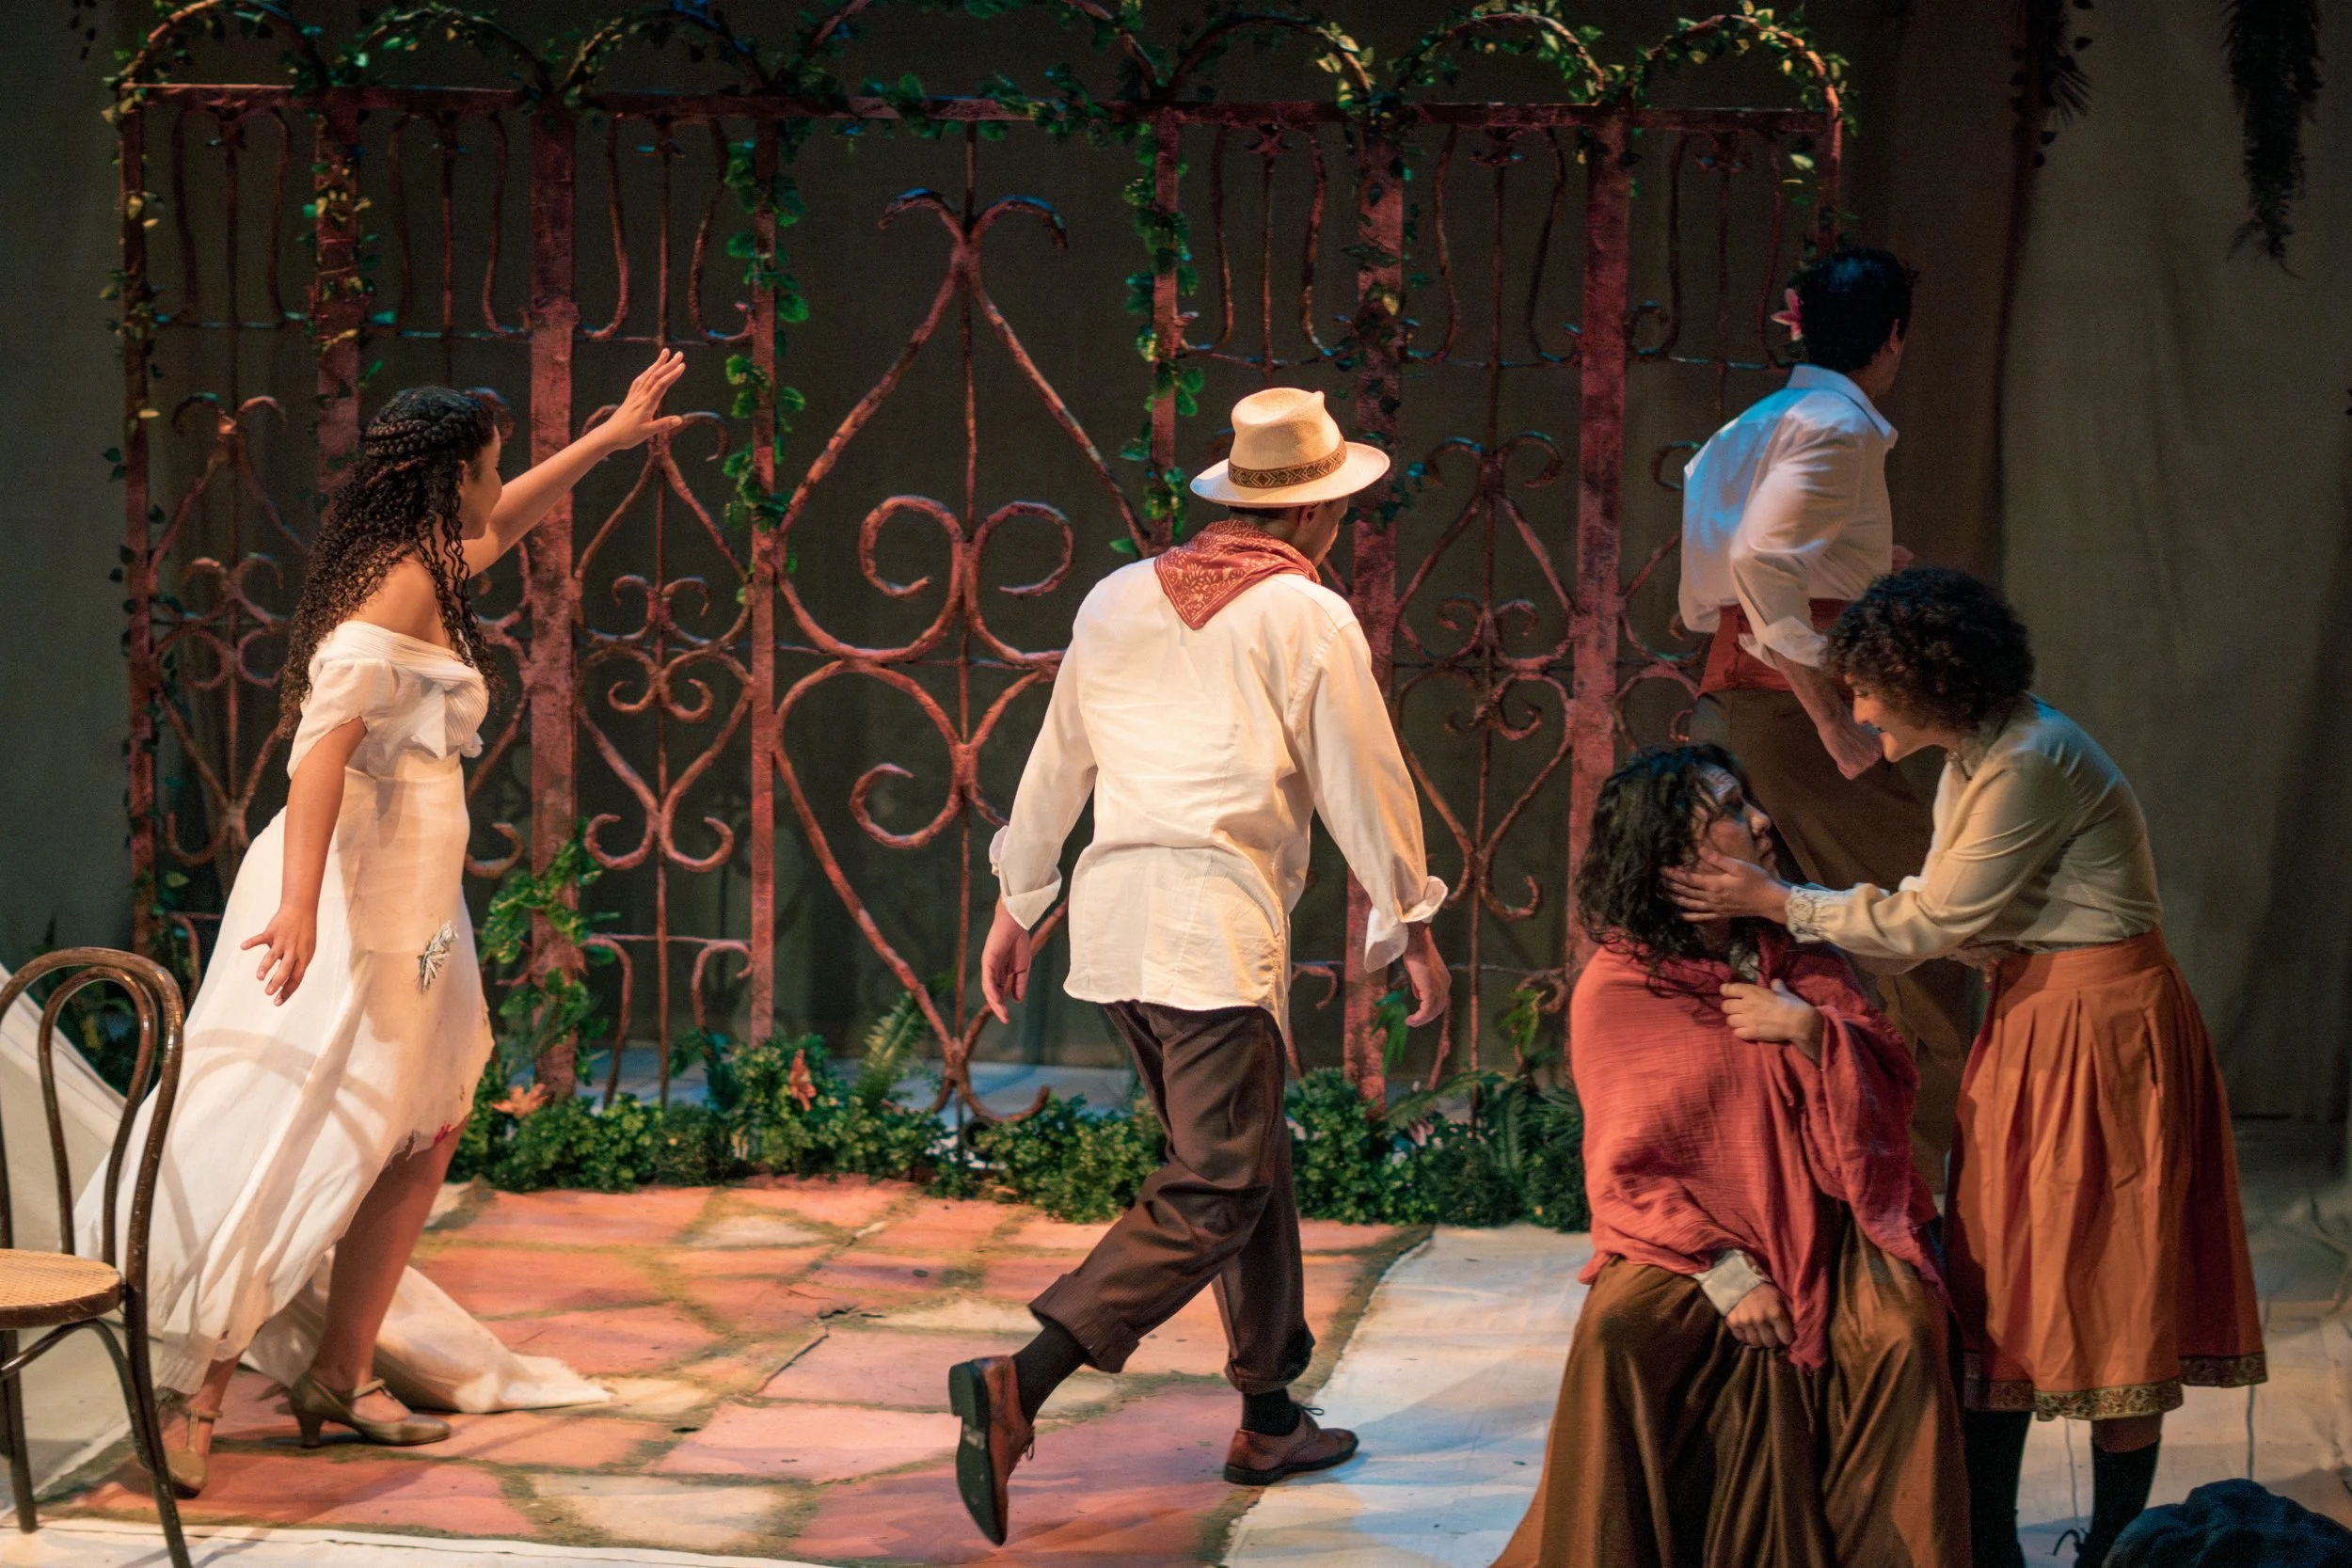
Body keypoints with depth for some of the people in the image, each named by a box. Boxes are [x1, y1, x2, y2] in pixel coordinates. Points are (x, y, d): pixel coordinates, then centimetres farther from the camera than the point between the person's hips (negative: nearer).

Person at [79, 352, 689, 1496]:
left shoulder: (423, 568, 15)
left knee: (424, 1131, 14)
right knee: (303, 1149, -13)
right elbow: (326, 735, -25)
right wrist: (299, 902, -34)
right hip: (354, 897, -11)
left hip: (404, 897, 11)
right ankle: (188, 1414, -13)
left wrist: (611, 437, 46)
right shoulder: (405, 584, -14)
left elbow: (501, 524, 39)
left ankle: (338, 1379, 19)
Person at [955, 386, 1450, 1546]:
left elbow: (1054, 765, 21)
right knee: (1216, 1191, -8)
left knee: (1247, 1162, 19)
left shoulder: (1119, 600, 16)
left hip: (1109, 914, 7)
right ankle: (1019, 1385, -23)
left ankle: (1271, 1418, 23)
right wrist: (1411, 927, 12)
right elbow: (1364, 786, 1)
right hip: (1217, 919, -7)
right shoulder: (1308, 617, -2)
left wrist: (1016, 907, 30)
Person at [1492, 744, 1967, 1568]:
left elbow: (1895, 1084, 10)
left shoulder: (1795, 953, 12)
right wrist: (1724, 1273, -17)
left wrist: (1807, 1029, -10)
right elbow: (1624, 1170, -4)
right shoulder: (1612, 989, 0)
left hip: (1826, 1223, 2)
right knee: (1617, 1333, -30)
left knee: (1903, 1333, -27)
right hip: (1688, 1233, -2)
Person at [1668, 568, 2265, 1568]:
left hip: (2102, 1033, -10)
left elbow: (1935, 923, -16)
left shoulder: (2029, 765, -20)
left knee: (2112, 1301, 0)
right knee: (2002, 1288, 10)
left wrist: (1780, 903, -8)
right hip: (2033, 1025, 10)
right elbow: (1936, 916, 13)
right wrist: (1788, 918, 10)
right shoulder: (1974, 761, 10)